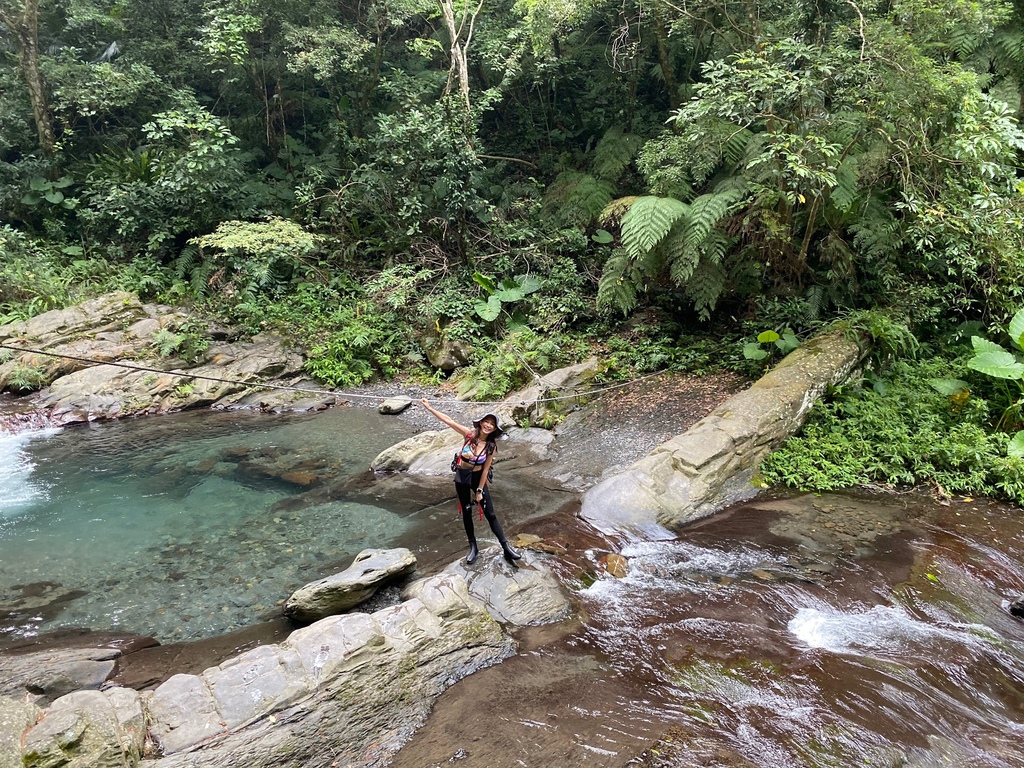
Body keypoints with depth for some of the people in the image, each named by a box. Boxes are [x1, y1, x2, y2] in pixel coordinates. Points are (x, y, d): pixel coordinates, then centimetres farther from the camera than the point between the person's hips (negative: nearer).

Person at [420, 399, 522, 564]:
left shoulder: (491, 446, -16)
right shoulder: (469, 434, -16)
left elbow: (485, 470, -12)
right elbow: (448, 420, -16)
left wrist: (480, 490, -10)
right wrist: (429, 408, -18)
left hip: (478, 477, -1)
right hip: (461, 477, 1)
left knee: (490, 514, 2)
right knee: (466, 513, 12)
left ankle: (506, 548, 9)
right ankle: (473, 547, 25)